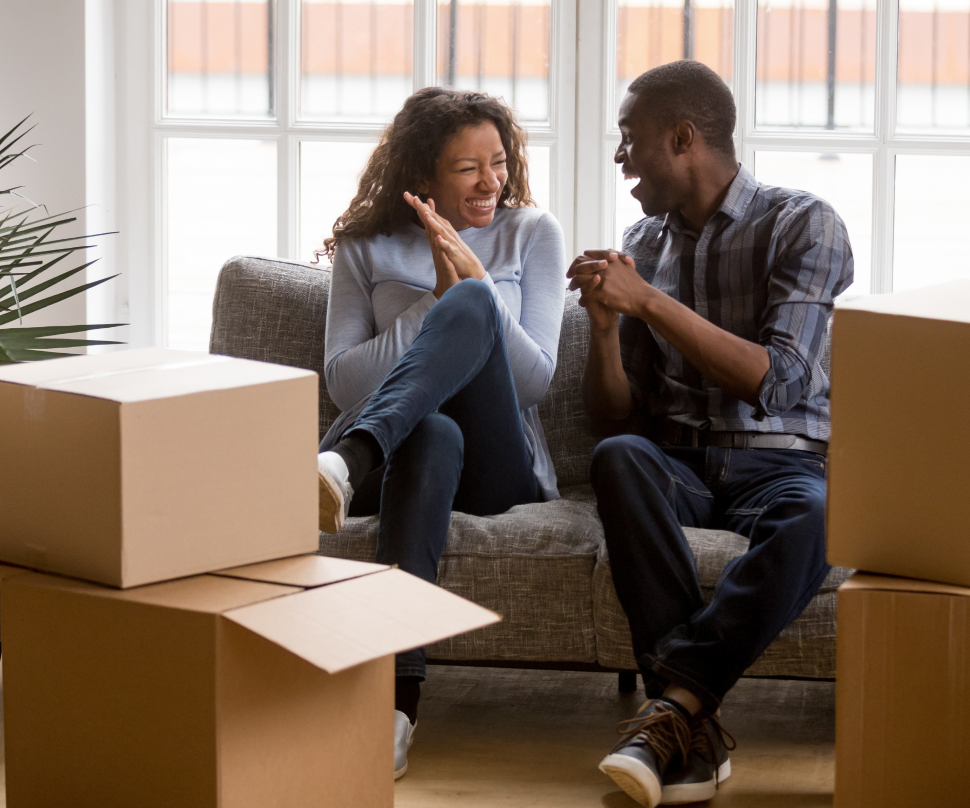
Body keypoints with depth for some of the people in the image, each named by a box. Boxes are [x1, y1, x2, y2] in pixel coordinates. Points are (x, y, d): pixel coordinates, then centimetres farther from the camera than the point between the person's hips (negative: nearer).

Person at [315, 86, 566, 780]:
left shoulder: (532, 234, 12)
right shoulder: (366, 248, 12)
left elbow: (534, 379, 2)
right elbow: (343, 382, 2)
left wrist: (470, 283, -10)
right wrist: (435, 303, -7)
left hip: (498, 462, 0)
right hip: (404, 442, 0)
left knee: (473, 304, -29)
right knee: (432, 434, -41)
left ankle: (347, 463, -50)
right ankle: (399, 699, -56)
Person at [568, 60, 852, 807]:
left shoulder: (804, 226, -1)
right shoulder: (643, 242, 15)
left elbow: (776, 384, -15)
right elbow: (616, 419, 14)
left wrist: (650, 302, -18)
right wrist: (606, 325, -5)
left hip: (781, 460, -3)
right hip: (678, 466, 4)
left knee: (817, 517, -40)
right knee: (618, 459, -34)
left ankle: (675, 702, -35)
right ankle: (694, 725, -40)